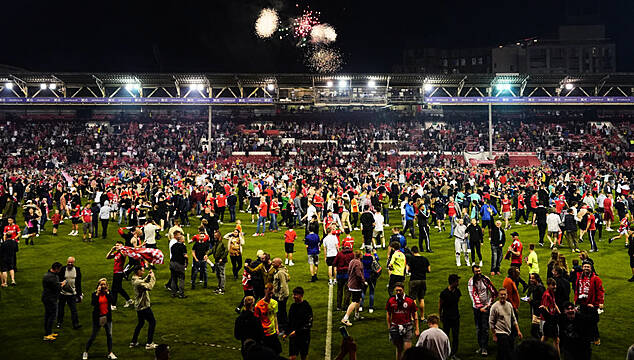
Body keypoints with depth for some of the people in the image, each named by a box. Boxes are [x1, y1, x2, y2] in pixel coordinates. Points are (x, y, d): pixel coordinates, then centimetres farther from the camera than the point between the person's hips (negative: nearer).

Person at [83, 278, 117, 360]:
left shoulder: (108, 293, 2)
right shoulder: (94, 294, -4)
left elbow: (112, 302, -15)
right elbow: (93, 303, -22)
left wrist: (107, 292, -15)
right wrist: (97, 293, -20)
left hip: (107, 317, 2)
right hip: (97, 318, -2)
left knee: (109, 335, 5)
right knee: (93, 336, 4)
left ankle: (110, 353, 15)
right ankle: (85, 352, 19)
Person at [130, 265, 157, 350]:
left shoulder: (135, 279, 5)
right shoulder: (137, 281, -25)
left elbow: (144, 282, 21)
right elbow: (149, 287, -33)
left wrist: (149, 275, 7)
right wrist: (152, 277, -21)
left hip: (139, 305, 10)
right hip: (144, 306, -10)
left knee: (140, 323, 22)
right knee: (152, 322, 0)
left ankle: (133, 342, 26)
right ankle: (149, 343, 2)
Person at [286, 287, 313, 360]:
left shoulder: (307, 307, -13)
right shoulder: (293, 306, 4)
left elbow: (309, 324, -16)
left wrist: (296, 332, -18)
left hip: (304, 336, -3)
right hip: (293, 336, 4)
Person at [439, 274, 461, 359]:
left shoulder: (457, 291, 1)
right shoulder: (444, 293, -14)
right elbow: (440, 304, -4)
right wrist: (440, 316, 1)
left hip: (456, 317, 5)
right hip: (447, 317, -5)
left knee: (456, 336, 5)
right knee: (445, 335, 3)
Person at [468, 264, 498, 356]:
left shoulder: (486, 279, -1)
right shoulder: (471, 282, -4)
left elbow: (494, 292, 4)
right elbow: (473, 295, -9)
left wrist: (489, 303, 0)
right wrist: (480, 307, -15)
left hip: (486, 307, -1)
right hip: (477, 307, 1)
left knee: (485, 328, -6)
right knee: (478, 328, 7)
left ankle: (484, 348, -2)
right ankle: (480, 346, 18)